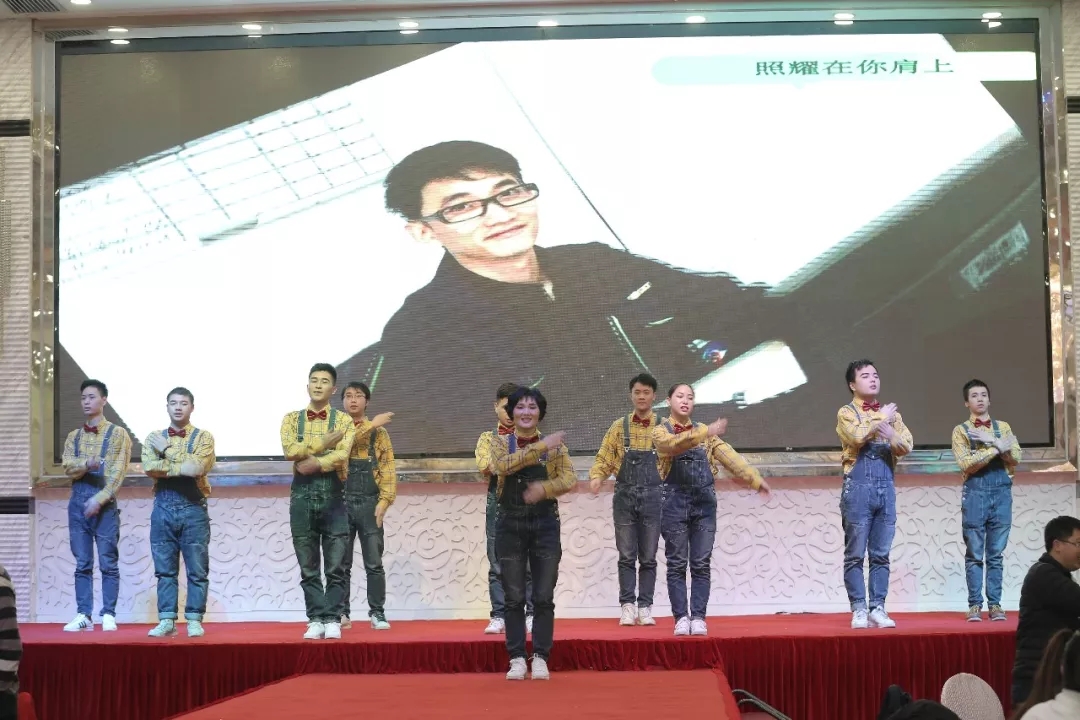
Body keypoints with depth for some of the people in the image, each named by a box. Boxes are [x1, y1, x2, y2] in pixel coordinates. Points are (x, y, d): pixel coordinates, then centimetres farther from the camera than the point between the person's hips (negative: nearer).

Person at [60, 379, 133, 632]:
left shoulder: (118, 434, 2)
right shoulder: (73, 436, 15)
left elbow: (118, 473, -7)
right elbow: (68, 468, 0)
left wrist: (99, 499, -17)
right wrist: (87, 464, -21)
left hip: (105, 503, -4)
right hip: (77, 502, 4)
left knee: (108, 562, -2)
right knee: (82, 563, 4)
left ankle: (108, 614, 1)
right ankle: (84, 615, 6)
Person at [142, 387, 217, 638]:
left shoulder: (203, 437, 2)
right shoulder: (154, 438, 9)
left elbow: (198, 467, -15)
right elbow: (149, 468, -8)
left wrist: (168, 450, -7)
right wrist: (184, 467, -15)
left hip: (193, 508, -2)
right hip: (163, 508, 2)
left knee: (197, 569, 0)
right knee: (165, 569, 5)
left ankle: (194, 620, 6)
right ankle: (166, 620, 10)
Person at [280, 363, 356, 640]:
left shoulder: (343, 420, 6)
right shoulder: (292, 419, 11)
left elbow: (342, 456, -10)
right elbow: (290, 451, -7)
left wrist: (313, 463, -16)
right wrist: (323, 443, -9)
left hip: (333, 495, -1)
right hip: (302, 495, 1)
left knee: (335, 565, -1)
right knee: (308, 566, 4)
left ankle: (332, 620, 5)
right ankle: (316, 619, 10)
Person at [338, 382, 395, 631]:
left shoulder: (379, 432, 8)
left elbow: (388, 468, 2)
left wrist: (384, 500, -10)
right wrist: (371, 424, -17)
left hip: (369, 504, 0)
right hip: (341, 503, 0)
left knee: (374, 563, 0)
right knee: (341, 563, 3)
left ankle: (377, 613, 6)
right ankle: (342, 613, 10)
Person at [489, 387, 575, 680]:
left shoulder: (555, 445, 3)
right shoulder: (500, 442, 2)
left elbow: (570, 479, -7)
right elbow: (503, 465, -19)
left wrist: (544, 488, -24)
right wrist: (540, 447, -23)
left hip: (545, 526, 0)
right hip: (511, 526, 0)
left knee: (544, 597, 1)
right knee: (514, 598, 3)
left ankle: (540, 658, 10)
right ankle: (517, 659, 10)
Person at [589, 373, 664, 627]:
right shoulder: (619, 427, 7)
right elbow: (603, 460, 6)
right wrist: (596, 477, -13)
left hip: (652, 498, -1)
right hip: (624, 498, 1)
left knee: (648, 557, 4)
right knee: (627, 556, 1)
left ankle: (645, 607, 9)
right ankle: (628, 606, 6)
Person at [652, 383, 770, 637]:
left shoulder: (705, 431, 13)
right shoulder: (661, 431, 1)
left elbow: (729, 455, 5)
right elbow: (674, 444, -21)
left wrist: (755, 478, -5)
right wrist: (705, 433, -34)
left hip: (704, 503, 3)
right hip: (675, 503, -3)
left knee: (701, 564, 0)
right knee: (677, 564, -2)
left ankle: (698, 617, 3)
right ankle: (681, 617, 3)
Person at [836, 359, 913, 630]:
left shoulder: (891, 413, 15)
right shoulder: (846, 412, 1)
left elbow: (907, 446, 4)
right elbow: (858, 436, -19)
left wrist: (891, 435, -15)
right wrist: (881, 420, -5)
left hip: (886, 487, 4)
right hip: (858, 487, -4)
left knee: (881, 554, 5)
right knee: (855, 554, -2)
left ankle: (878, 608, 8)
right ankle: (859, 610, 1)